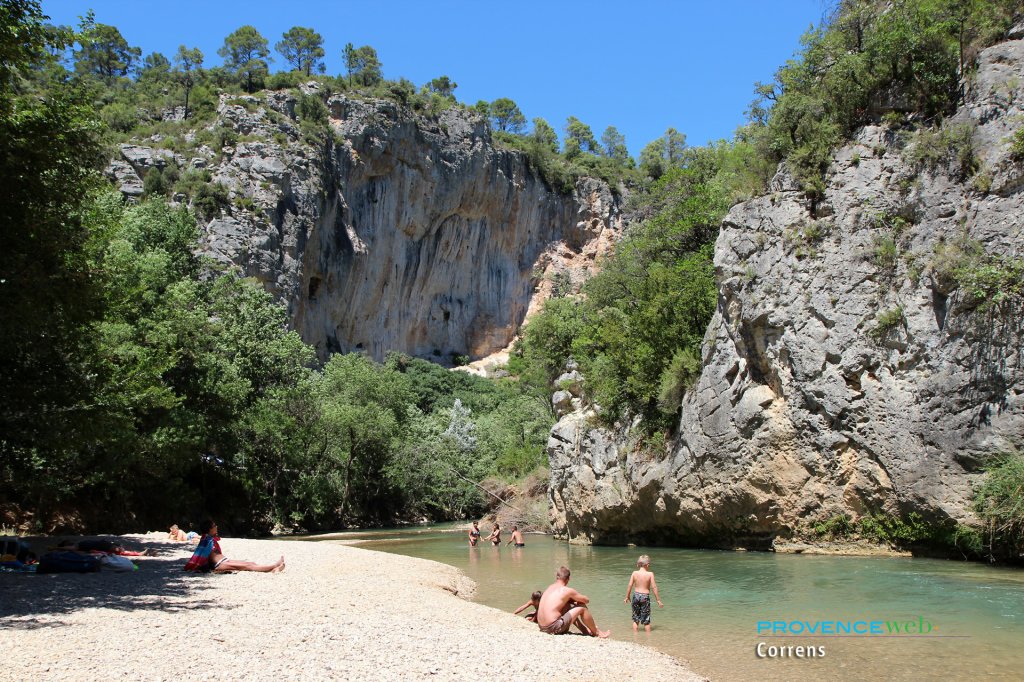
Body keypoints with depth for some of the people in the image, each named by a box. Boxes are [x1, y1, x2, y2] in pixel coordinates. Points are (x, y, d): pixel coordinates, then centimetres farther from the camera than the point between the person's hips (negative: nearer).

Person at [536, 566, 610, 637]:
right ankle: (596, 632, 21)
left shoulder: (550, 587, 14)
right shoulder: (567, 590, -7)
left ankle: (586, 631, 34)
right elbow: (586, 600, 5)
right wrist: (577, 600, 25)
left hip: (541, 626, 8)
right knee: (582, 607, 3)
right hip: (553, 628, -8)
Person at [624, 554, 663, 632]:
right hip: (645, 596, -2)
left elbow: (630, 585, -2)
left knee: (635, 619, 15)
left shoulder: (634, 573, -4)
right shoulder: (650, 574, -11)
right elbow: (654, 587, -10)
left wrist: (627, 597, 11)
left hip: (636, 595, 2)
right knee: (646, 620, 9)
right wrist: (658, 600, -3)